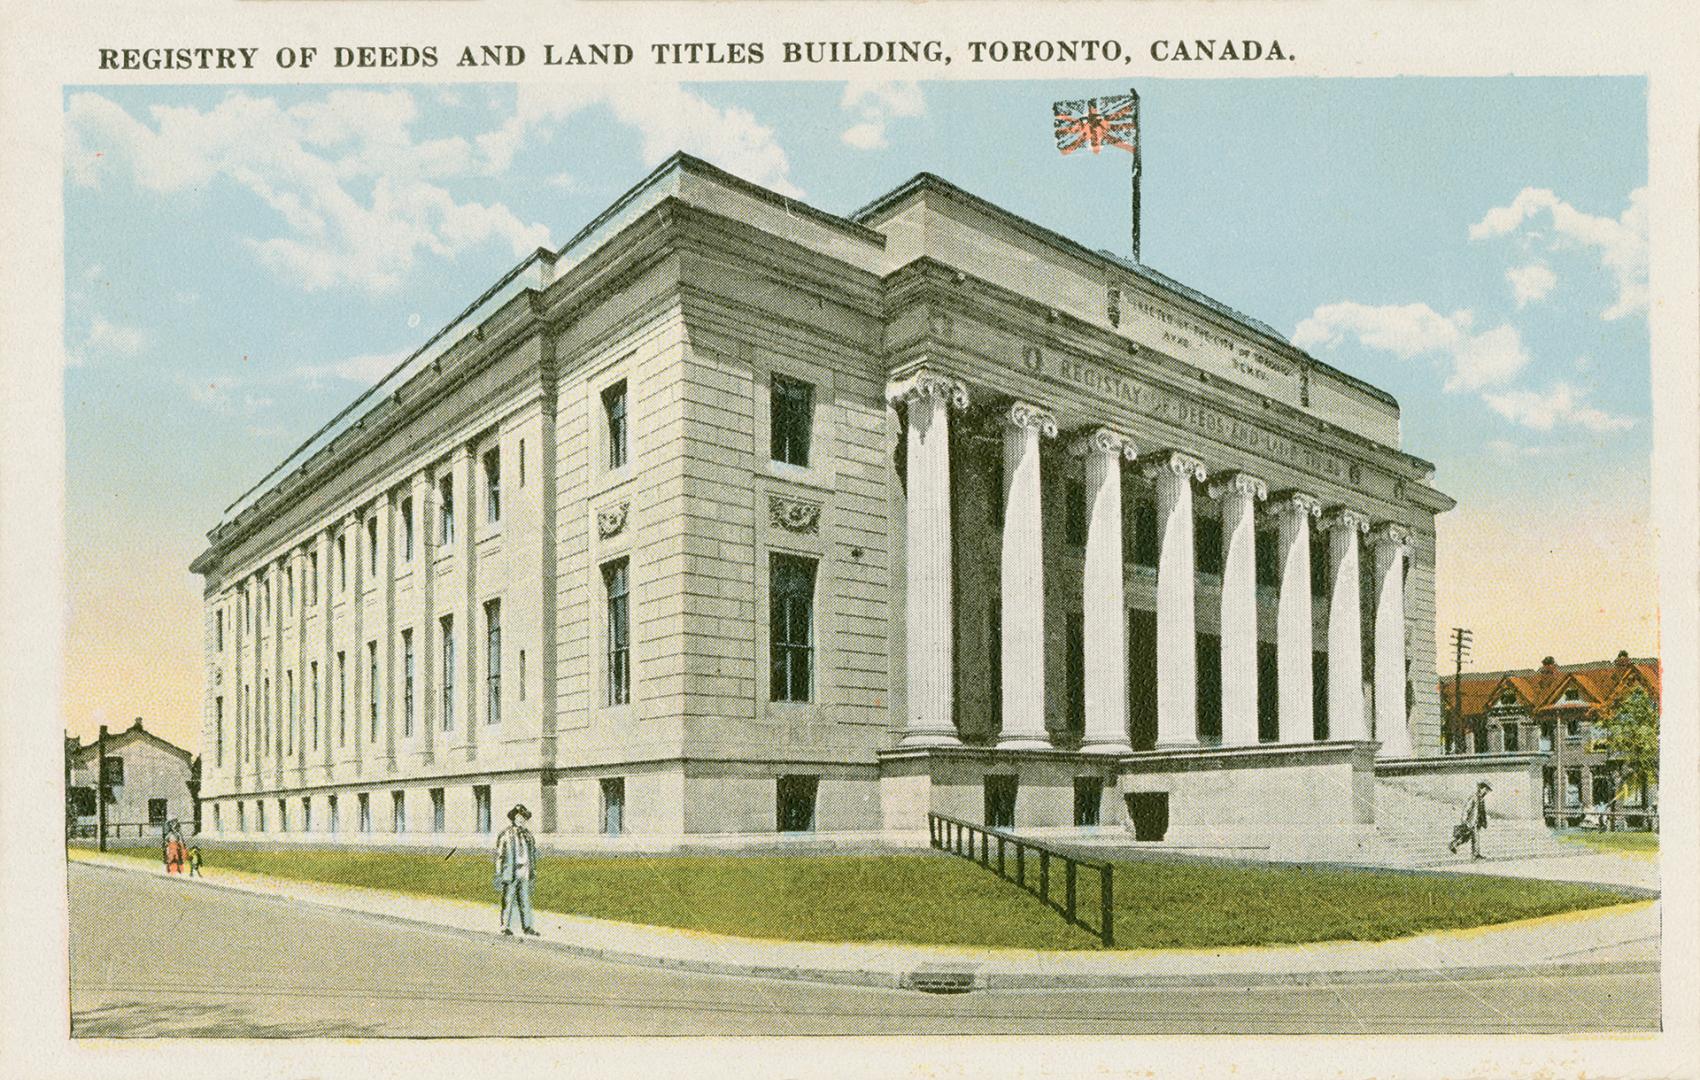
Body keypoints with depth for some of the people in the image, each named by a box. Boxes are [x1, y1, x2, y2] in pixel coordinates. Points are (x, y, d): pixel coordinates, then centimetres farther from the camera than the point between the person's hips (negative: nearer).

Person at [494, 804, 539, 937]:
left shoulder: (528, 834, 13)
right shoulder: (505, 834, -5)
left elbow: (533, 853, 19)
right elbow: (499, 855, -6)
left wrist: (533, 871, 16)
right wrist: (498, 875, -9)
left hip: (524, 874, 5)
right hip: (510, 873, -5)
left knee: (525, 900, 6)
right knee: (508, 901, 1)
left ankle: (527, 926, 12)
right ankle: (506, 927, 10)